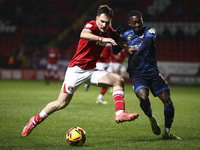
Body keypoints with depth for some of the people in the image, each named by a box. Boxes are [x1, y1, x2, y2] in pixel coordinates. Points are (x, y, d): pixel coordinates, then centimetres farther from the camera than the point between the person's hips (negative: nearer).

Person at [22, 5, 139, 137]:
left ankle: (120, 114, -21)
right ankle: (35, 121, 13)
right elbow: (83, 34, -41)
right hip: (76, 70, -6)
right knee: (62, 103, -7)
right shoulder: (91, 25, -16)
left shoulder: (110, 32, 4)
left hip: (91, 70, 6)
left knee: (118, 80, -13)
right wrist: (102, 39, -51)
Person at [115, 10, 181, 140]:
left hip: (153, 71, 0)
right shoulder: (126, 35, 9)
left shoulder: (149, 31, -1)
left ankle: (167, 132, 10)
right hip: (137, 74, 0)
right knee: (143, 97, -28)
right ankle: (151, 119, 5)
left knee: (167, 101, -9)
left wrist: (137, 53, -40)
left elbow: (147, 42, -23)